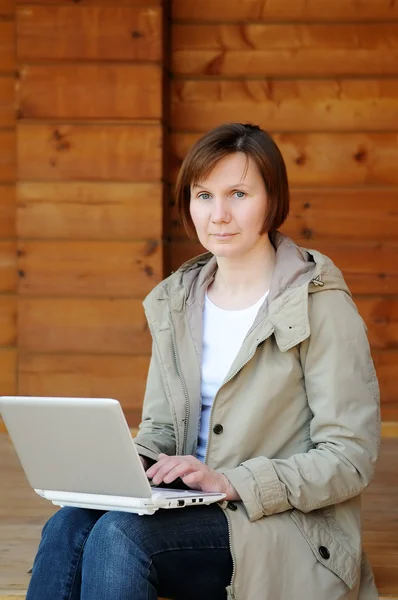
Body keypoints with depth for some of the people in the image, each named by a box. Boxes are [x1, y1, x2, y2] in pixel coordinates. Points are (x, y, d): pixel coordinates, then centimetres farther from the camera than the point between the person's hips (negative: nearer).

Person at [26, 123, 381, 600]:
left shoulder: (321, 306, -8)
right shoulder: (174, 302, 12)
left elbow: (350, 459, -11)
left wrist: (229, 481, -22)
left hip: (287, 533, -5)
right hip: (196, 509, 6)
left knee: (120, 533, -29)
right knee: (68, 526, -24)